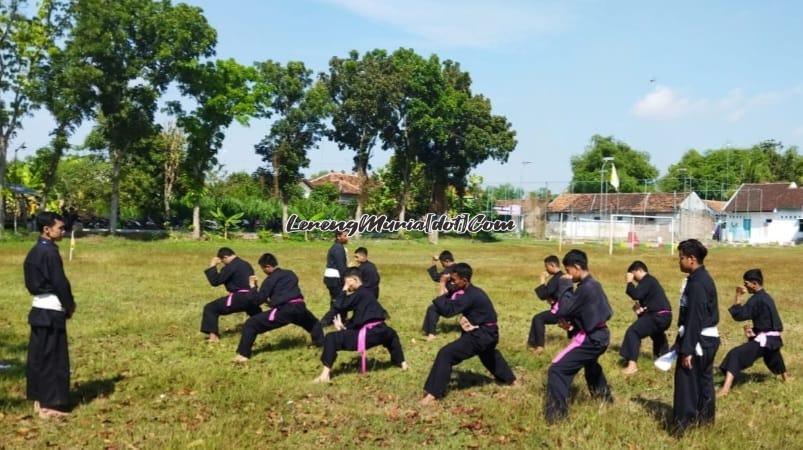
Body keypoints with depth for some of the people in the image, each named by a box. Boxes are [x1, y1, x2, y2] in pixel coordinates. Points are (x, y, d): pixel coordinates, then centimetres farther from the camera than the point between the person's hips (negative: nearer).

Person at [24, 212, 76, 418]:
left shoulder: (34, 251, 11)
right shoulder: (50, 252, -17)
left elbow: (33, 282, 15)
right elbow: (60, 282, -18)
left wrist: (65, 304, 12)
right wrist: (69, 306, -2)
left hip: (38, 308, 9)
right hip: (51, 311, -9)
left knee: (38, 356, 12)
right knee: (54, 358, -3)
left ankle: (39, 400, 20)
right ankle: (50, 405, 1)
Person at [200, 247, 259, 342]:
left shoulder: (230, 267, -9)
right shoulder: (246, 265, 18)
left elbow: (215, 281, -10)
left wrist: (212, 266, 0)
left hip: (239, 298, -8)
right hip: (252, 297, 8)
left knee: (210, 308, -3)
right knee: (255, 312, 42)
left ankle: (213, 336, -12)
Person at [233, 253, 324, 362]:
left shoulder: (270, 280, 4)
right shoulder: (290, 274, 21)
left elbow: (258, 300, 3)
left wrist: (253, 286, 19)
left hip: (284, 311, -6)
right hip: (299, 307, 6)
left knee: (251, 324, 1)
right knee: (313, 322, 42)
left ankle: (243, 354, -6)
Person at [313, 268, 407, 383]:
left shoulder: (359, 293, -8)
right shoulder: (366, 292, 20)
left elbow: (338, 307, -13)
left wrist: (344, 291, 1)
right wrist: (345, 326, 15)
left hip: (367, 335, -9)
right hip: (381, 332, 9)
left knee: (331, 338, -10)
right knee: (392, 334, 47)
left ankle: (326, 373, -15)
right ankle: (402, 363, 50)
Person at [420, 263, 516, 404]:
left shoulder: (470, 296, -25)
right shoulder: (472, 292, 6)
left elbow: (447, 310, -32)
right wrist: (464, 319, -13)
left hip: (481, 335, -10)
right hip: (487, 333, 10)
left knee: (446, 354, -19)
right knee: (489, 355, 41)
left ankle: (433, 393, -20)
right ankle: (509, 379, 61)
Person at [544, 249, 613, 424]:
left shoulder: (585, 288, -23)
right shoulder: (593, 285, 9)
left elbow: (563, 310, -22)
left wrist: (565, 285, -14)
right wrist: (572, 324, -1)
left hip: (590, 339, -10)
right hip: (598, 335, 10)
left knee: (557, 369, -15)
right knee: (590, 364, 39)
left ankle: (556, 415, -16)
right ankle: (604, 395, 61)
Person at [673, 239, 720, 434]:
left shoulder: (696, 283, -21)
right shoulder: (704, 278, 11)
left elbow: (694, 320, -23)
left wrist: (687, 350, -21)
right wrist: (684, 343, 21)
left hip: (699, 341, -10)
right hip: (709, 339, 10)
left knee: (687, 381, -4)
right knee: (704, 380, 19)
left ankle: (684, 424, 0)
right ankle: (706, 419, 30)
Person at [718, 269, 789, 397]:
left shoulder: (756, 299, -18)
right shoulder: (766, 297, 12)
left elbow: (738, 315, -21)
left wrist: (738, 296, -16)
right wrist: (754, 329, 10)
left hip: (764, 339, -10)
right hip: (773, 338, 10)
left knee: (735, 355, -20)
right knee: (773, 358, 39)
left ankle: (726, 389, -34)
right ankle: (785, 377, 65)